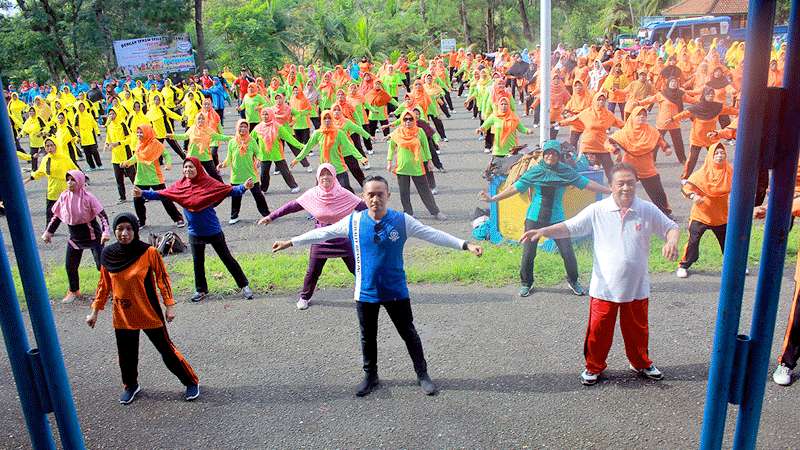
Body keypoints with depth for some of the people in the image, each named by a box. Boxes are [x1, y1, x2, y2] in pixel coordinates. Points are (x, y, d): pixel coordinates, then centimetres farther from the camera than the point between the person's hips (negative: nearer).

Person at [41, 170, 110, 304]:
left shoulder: (87, 197, -16)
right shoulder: (64, 196, -2)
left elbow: (102, 215, -17)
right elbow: (57, 215, 10)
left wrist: (105, 232, -29)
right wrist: (49, 232, 11)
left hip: (92, 236, -5)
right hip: (75, 238, 5)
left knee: (101, 265, -1)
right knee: (70, 266, 9)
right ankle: (74, 291, 28)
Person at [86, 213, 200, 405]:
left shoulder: (149, 252, -15)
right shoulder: (108, 254, -5)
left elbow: (163, 279, -7)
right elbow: (104, 285, 6)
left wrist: (169, 306, -8)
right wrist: (95, 312, 10)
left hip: (150, 314, -3)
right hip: (122, 316, 3)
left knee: (166, 350, 5)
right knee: (126, 354, 16)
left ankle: (191, 382, 21)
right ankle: (130, 385, 43)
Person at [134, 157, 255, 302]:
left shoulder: (208, 182, -12)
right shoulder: (180, 185, -2)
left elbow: (229, 190, -17)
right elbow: (161, 194, 3)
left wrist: (244, 187, -33)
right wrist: (142, 193, -6)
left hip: (213, 231, -4)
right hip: (195, 233, 4)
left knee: (227, 259, 5)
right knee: (198, 262, 17)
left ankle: (244, 286, 15)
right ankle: (201, 290, 34)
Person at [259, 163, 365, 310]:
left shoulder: (343, 194, -14)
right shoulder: (312, 194, -9)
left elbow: (362, 206, -10)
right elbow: (292, 206, -2)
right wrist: (271, 217, 1)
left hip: (343, 239, -1)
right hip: (321, 239, 1)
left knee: (357, 268, 5)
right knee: (313, 272, 10)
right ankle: (304, 297, 33)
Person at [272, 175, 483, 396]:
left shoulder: (402, 220, -10)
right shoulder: (353, 221, -7)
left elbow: (434, 234, -9)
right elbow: (323, 233, 3)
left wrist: (466, 245, -15)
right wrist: (290, 243, 6)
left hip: (396, 291, -1)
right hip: (365, 293, 1)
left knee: (409, 334, 11)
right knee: (368, 337, 17)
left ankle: (422, 375, 30)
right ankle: (370, 376, 37)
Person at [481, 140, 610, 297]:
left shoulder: (566, 172, 0)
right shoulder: (534, 171, -2)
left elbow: (587, 184, 2)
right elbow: (515, 188, 0)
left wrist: (611, 191, 0)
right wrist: (493, 199, -4)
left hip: (556, 219, 0)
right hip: (534, 218, 0)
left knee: (568, 253, -2)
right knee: (528, 254, 1)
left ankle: (573, 281, 25)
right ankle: (526, 283, 25)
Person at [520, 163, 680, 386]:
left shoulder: (648, 210, -4)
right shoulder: (597, 211, -8)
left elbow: (671, 227, 5)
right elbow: (569, 227, -9)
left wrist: (672, 241, -18)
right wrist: (542, 231, -24)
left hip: (637, 287, 2)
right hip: (604, 287, -1)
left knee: (637, 329, 18)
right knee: (598, 330, 7)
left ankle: (641, 363, 43)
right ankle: (594, 366, 29)